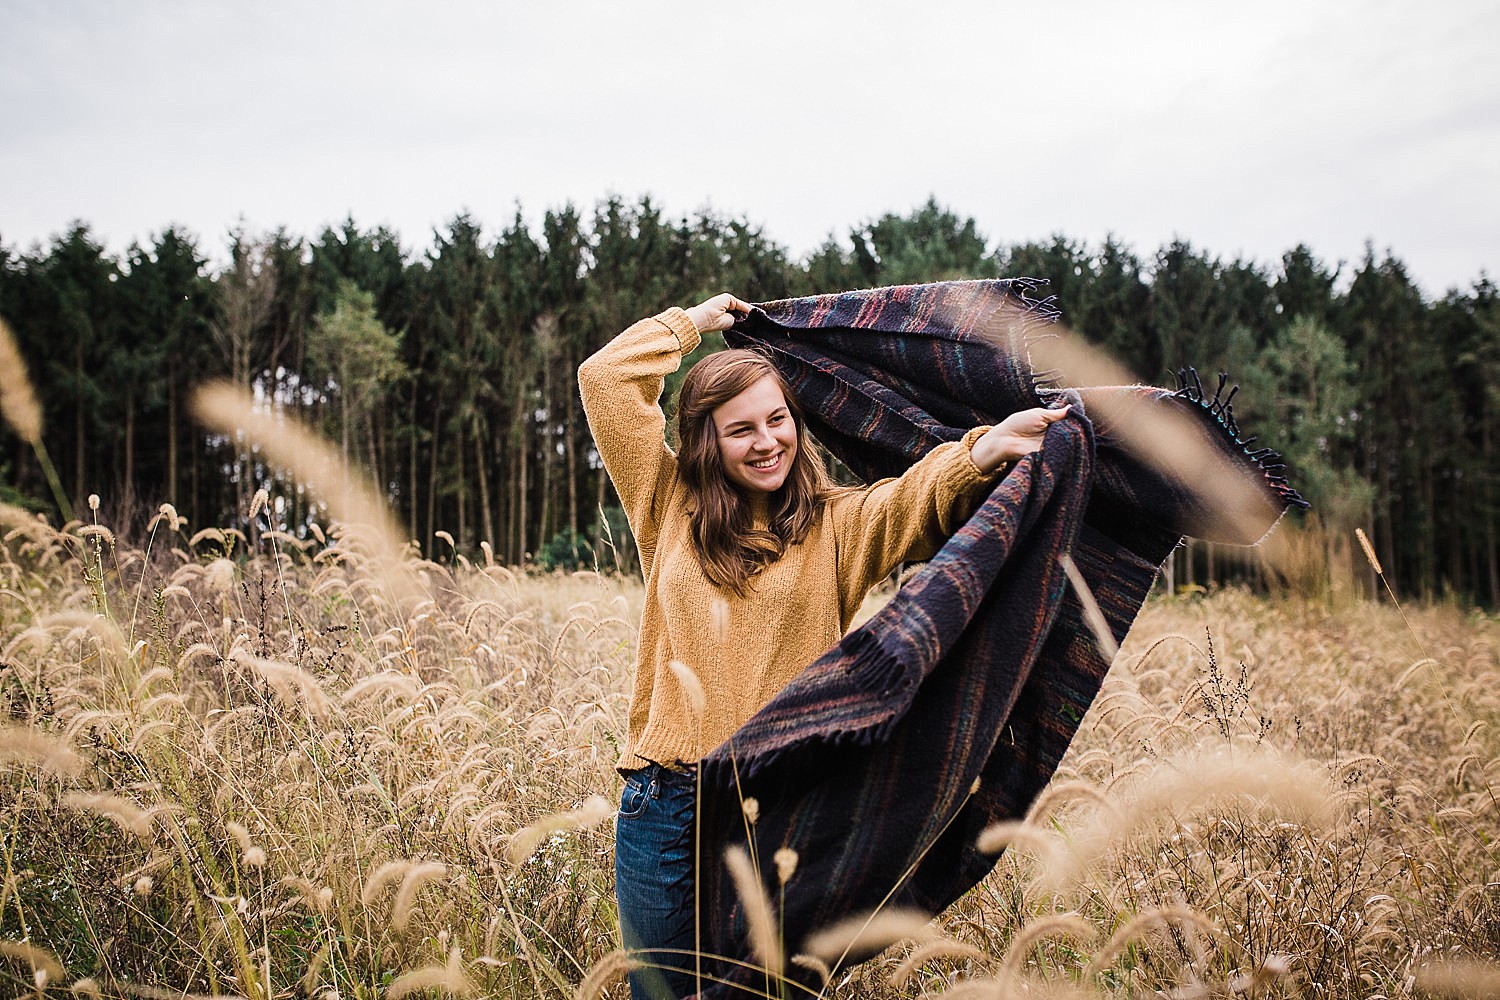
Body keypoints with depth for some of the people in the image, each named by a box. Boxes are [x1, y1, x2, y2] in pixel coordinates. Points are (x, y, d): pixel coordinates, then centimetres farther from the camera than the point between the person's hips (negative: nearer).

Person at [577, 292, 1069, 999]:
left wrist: (987, 449, -32)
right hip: (666, 800, 1)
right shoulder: (672, 509, 8)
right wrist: (693, 322, 16)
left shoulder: (837, 524, 5)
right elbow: (606, 379, 7)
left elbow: (921, 498, -14)